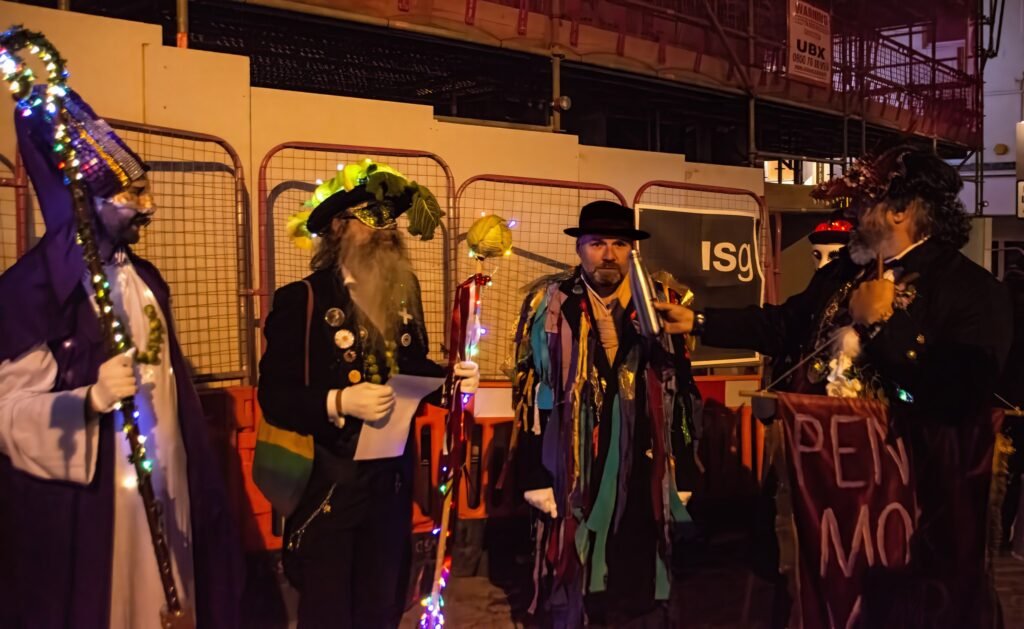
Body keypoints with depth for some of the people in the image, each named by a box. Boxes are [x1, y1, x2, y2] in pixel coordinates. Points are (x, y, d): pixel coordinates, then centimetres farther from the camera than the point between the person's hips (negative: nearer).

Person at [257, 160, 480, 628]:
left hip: (391, 479, 6)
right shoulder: (300, 300, -11)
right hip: (326, 483, -5)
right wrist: (339, 402, -29)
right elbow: (274, 399, -14)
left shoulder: (403, 295, 9)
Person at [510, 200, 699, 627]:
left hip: (645, 475, 2)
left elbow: (683, 388, 7)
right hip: (572, 476, -1)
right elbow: (527, 392, -1)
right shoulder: (548, 302, -1)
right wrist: (533, 475, -4)